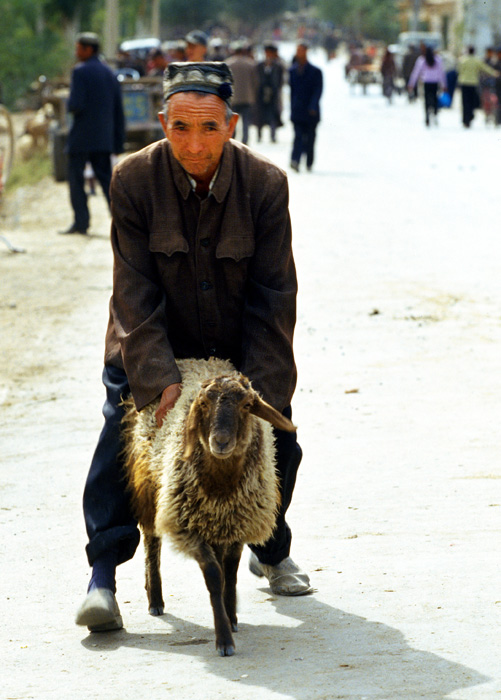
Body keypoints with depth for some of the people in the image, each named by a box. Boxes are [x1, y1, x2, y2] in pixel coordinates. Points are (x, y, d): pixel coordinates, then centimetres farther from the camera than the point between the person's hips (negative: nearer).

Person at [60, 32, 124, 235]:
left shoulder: (80, 71, -10)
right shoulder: (109, 73, 12)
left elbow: (76, 104, -20)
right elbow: (118, 110, 14)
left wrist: (70, 106, 4)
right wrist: (118, 141, 17)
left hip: (82, 137, -7)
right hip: (104, 137, 7)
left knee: (76, 179, 2)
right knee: (106, 178, 8)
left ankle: (81, 222, -1)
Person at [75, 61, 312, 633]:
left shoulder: (265, 183, -19)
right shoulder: (133, 179, -20)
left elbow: (273, 297, -15)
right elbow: (135, 293, -19)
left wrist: (260, 388, -21)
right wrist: (159, 378, -28)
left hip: (238, 348, 1)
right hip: (154, 349, -1)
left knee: (277, 443, 1)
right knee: (122, 433, -16)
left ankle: (271, 552, 30)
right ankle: (102, 577, -13)